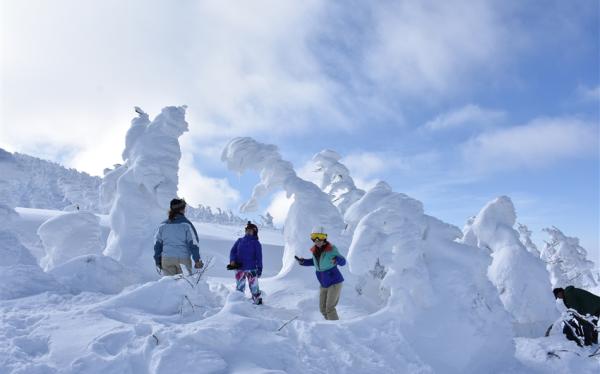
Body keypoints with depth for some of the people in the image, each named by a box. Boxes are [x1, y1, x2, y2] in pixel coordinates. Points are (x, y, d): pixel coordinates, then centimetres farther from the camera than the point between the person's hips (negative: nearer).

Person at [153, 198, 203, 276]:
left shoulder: (163, 225, 7)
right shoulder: (186, 224, -5)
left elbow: (157, 243, 9)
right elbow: (193, 243, -8)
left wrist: (157, 261, 17)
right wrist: (197, 260, -5)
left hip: (166, 259, 3)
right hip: (183, 259, -3)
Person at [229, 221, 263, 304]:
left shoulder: (256, 243, 3)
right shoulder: (239, 241, 12)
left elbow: (259, 257, 0)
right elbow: (233, 251, 9)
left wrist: (259, 269, -6)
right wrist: (232, 260, -9)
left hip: (252, 269, -2)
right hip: (239, 269, 3)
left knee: (254, 286, -2)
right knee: (239, 287, 5)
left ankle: (258, 300, 11)